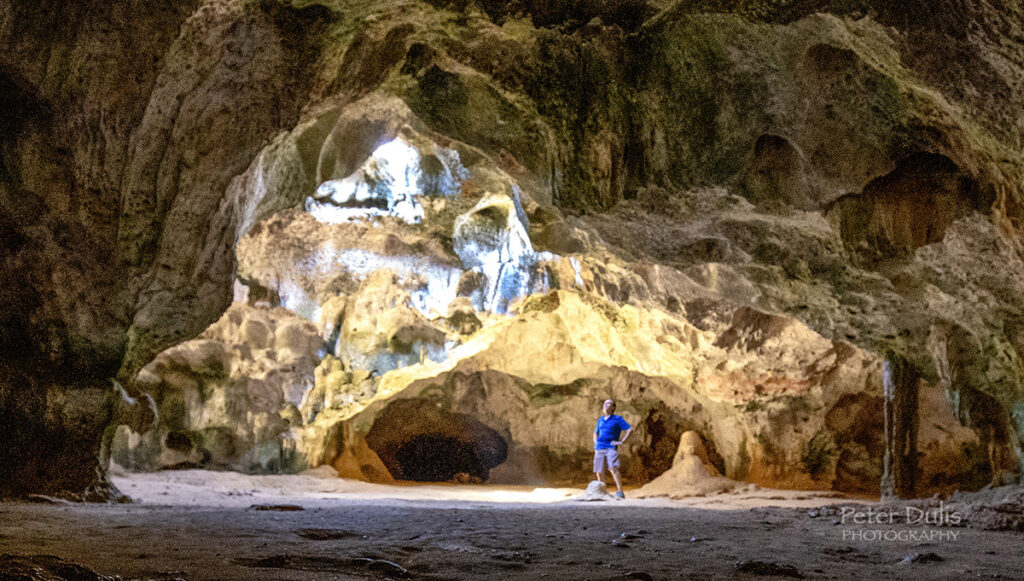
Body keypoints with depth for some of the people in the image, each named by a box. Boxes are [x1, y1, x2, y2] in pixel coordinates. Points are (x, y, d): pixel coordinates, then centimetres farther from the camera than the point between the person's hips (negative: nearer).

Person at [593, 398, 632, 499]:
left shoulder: (617, 419, 3)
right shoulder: (600, 420, 20)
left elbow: (630, 429, -3)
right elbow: (595, 433, 37)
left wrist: (622, 441, -10)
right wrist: (595, 445, 21)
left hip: (611, 448, -6)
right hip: (599, 449, 6)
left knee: (613, 468, -24)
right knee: (598, 472, 2)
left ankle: (620, 492, -27)